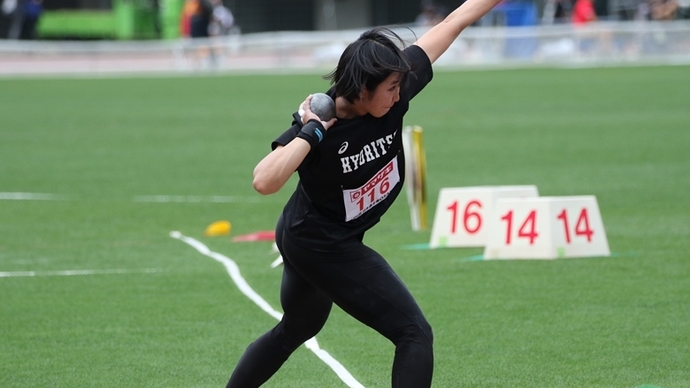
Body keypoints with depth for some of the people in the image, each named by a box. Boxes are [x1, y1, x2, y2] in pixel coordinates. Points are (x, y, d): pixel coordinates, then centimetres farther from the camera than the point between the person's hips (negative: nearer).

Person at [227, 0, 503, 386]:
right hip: (324, 248, -9)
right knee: (414, 333, -8)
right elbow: (264, 181, -45)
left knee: (296, 329, 28)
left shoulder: (394, 90, -15)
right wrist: (310, 133, -43)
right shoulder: (318, 127, -30)